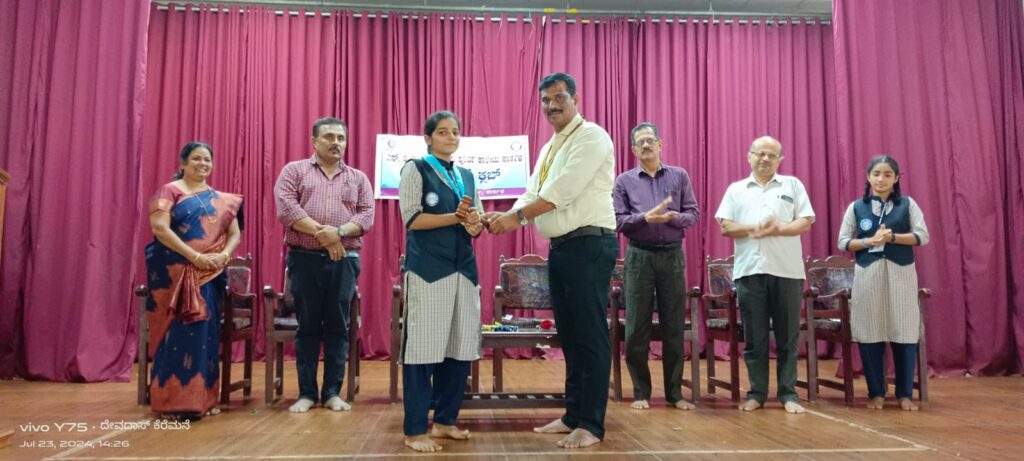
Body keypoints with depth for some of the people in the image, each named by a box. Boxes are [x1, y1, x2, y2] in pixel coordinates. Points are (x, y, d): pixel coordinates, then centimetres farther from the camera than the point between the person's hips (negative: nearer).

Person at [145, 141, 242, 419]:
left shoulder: (222, 199, 16)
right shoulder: (169, 191, 1)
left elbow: (234, 233, 11)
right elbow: (159, 228, -12)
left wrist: (224, 255, -10)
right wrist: (195, 256, -18)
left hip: (209, 275, 5)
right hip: (175, 272, -4)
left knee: (205, 332, 5)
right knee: (178, 332, -6)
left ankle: (202, 397, 13)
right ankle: (173, 399, 2)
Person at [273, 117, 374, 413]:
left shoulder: (358, 178, 13)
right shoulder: (294, 171, 8)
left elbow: (367, 215, 2)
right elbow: (285, 207, -7)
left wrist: (339, 232, -16)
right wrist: (321, 232, -15)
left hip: (344, 261, 2)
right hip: (305, 259, -1)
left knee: (338, 327, 4)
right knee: (307, 327, 4)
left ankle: (332, 392, 12)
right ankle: (306, 393, 12)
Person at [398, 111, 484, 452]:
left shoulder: (467, 176, 18)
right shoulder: (416, 169, 2)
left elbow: (477, 226, 15)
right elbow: (412, 218, -8)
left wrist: (473, 222, -8)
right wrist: (456, 217, -12)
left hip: (464, 269, 6)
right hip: (428, 269, -6)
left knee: (460, 347, 7)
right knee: (424, 346, -5)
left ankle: (445, 420, 19)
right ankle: (415, 430, 3)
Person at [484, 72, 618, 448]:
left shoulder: (592, 137, -8)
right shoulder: (549, 149, 20)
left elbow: (563, 190, -19)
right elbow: (532, 193, 12)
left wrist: (516, 216, -19)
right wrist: (507, 217, -8)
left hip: (590, 245, -9)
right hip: (560, 248, 9)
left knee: (590, 335, -5)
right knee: (570, 335, 13)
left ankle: (591, 424, 2)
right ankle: (573, 415, 23)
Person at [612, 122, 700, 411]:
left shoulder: (679, 176, 8)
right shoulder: (624, 181, 5)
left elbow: (693, 215, 4)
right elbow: (618, 221, -2)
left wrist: (670, 218, -16)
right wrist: (646, 217, -18)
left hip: (672, 256, 1)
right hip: (639, 257, -1)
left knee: (674, 326, 5)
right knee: (637, 327, 0)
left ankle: (675, 392, 14)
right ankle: (641, 392, 12)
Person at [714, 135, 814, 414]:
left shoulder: (793, 185, 12)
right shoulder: (736, 190, 14)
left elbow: (805, 223, 3)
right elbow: (725, 227, 4)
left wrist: (777, 230, -13)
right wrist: (754, 228, -12)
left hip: (787, 270, 0)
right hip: (749, 270, 1)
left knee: (788, 336, 3)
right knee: (754, 337, 4)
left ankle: (788, 394, 10)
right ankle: (756, 393, 12)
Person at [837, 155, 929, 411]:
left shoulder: (908, 204, 6)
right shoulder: (856, 207, 6)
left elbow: (923, 236, -1)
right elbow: (843, 242, 3)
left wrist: (892, 237, -14)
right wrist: (869, 241, -13)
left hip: (901, 274, 0)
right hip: (868, 275, 0)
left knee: (904, 333, 0)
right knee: (870, 334, 0)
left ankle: (905, 393, 11)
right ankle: (876, 392, 11)